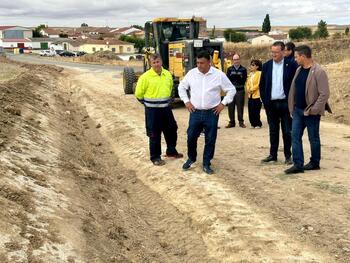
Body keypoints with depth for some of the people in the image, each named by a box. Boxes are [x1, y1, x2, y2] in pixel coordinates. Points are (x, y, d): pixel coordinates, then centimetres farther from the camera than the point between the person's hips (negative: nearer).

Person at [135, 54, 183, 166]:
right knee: (154, 134, 3)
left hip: (166, 108, 6)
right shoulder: (145, 77, -13)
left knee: (172, 130, 16)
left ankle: (171, 151, 36)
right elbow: (138, 94, -6)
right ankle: (155, 157, 16)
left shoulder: (168, 74, 3)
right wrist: (148, 103, 3)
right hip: (152, 110, -5)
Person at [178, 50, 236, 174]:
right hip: (195, 112, 2)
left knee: (210, 140, 5)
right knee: (191, 137, 7)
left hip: (212, 113, -1)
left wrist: (223, 103, -4)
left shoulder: (219, 75, -6)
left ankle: (206, 164, 19)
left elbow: (231, 90, 3)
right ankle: (191, 159, 32)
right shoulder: (191, 73, 0)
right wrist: (186, 101, 4)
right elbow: (181, 87, 14)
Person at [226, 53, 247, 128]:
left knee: (240, 107, -1)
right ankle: (232, 122, 10)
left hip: (240, 91, -1)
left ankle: (241, 122, 8)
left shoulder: (243, 69, 6)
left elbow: (244, 80, -3)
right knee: (231, 107, 1)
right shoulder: (229, 69, 11)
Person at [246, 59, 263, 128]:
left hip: (257, 95, -7)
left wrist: (252, 89, -14)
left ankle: (258, 124, 8)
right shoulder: (250, 74, 17)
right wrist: (248, 89, -1)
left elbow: (259, 84, -14)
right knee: (250, 110, 4)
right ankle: (253, 124, 15)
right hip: (250, 95, 7)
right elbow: (247, 83, 17)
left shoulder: (259, 73, -7)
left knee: (255, 111, -6)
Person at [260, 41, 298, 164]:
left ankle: (288, 156, 14)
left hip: (285, 103, -3)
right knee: (273, 131, 11)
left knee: (287, 131, 4)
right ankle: (273, 154, 20)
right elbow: (262, 85, 10)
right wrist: (264, 101, 3)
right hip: (271, 104, 3)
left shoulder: (291, 65, -5)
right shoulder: (266, 65, 6)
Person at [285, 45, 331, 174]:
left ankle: (315, 163, 23)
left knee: (313, 138, 8)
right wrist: (292, 107, 10)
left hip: (311, 112, -7)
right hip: (298, 110, 7)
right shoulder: (299, 70, 9)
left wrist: (313, 109, -18)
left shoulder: (318, 72, -15)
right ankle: (298, 164, 5)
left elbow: (324, 94, -17)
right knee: (295, 137, 2)